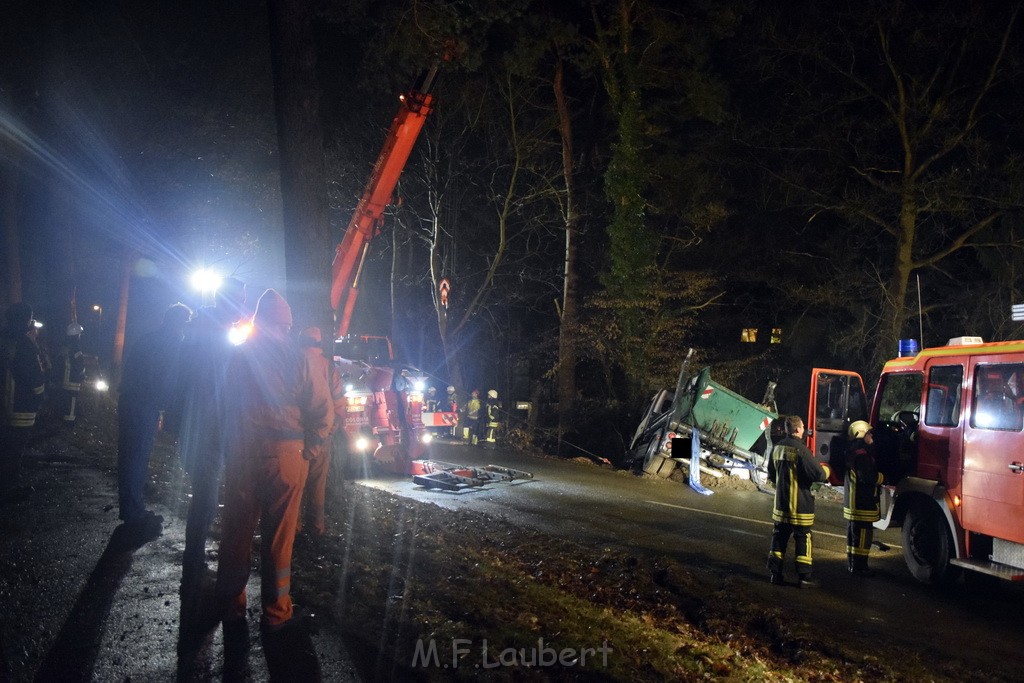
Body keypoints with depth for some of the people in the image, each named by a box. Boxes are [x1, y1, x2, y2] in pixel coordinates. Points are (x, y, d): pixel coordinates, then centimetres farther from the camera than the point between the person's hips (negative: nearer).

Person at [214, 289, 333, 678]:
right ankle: (276, 617, 14)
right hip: (284, 455, -2)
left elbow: (225, 408, 5)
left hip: (241, 456, 2)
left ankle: (231, 611, 23)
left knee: (236, 536, 13)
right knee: (278, 540, 6)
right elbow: (322, 411, -8)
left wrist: (231, 447, 14)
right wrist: (306, 449, 3)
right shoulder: (297, 358, -6)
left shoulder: (238, 356, 3)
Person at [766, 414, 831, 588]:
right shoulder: (800, 449, -19)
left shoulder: (777, 447, 5)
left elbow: (771, 474, 17)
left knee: (779, 537, 13)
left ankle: (776, 574, 16)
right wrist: (826, 470, 3)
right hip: (799, 503, -7)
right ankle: (803, 577, 6)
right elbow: (818, 474, -19)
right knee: (803, 539, 2)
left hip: (781, 501, 7)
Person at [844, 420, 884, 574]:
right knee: (862, 534, -5)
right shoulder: (861, 453, -18)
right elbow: (868, 476, -24)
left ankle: (853, 562, 26)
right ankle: (859, 566, -1)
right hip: (862, 502, -11)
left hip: (853, 502, 11)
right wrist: (882, 477, -8)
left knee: (854, 532, 17)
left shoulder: (854, 451, 16)